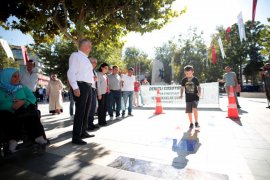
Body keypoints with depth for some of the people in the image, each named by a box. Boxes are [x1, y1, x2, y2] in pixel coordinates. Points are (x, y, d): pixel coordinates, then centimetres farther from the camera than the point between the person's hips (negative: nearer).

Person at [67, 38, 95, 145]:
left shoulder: (86, 59, 23)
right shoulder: (75, 55, -4)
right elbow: (71, 73, -15)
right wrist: (75, 87, -24)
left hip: (88, 87, 10)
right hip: (80, 86, -9)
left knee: (86, 111, 15)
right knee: (80, 112, -8)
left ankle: (83, 132, 29)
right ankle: (76, 137, 2)